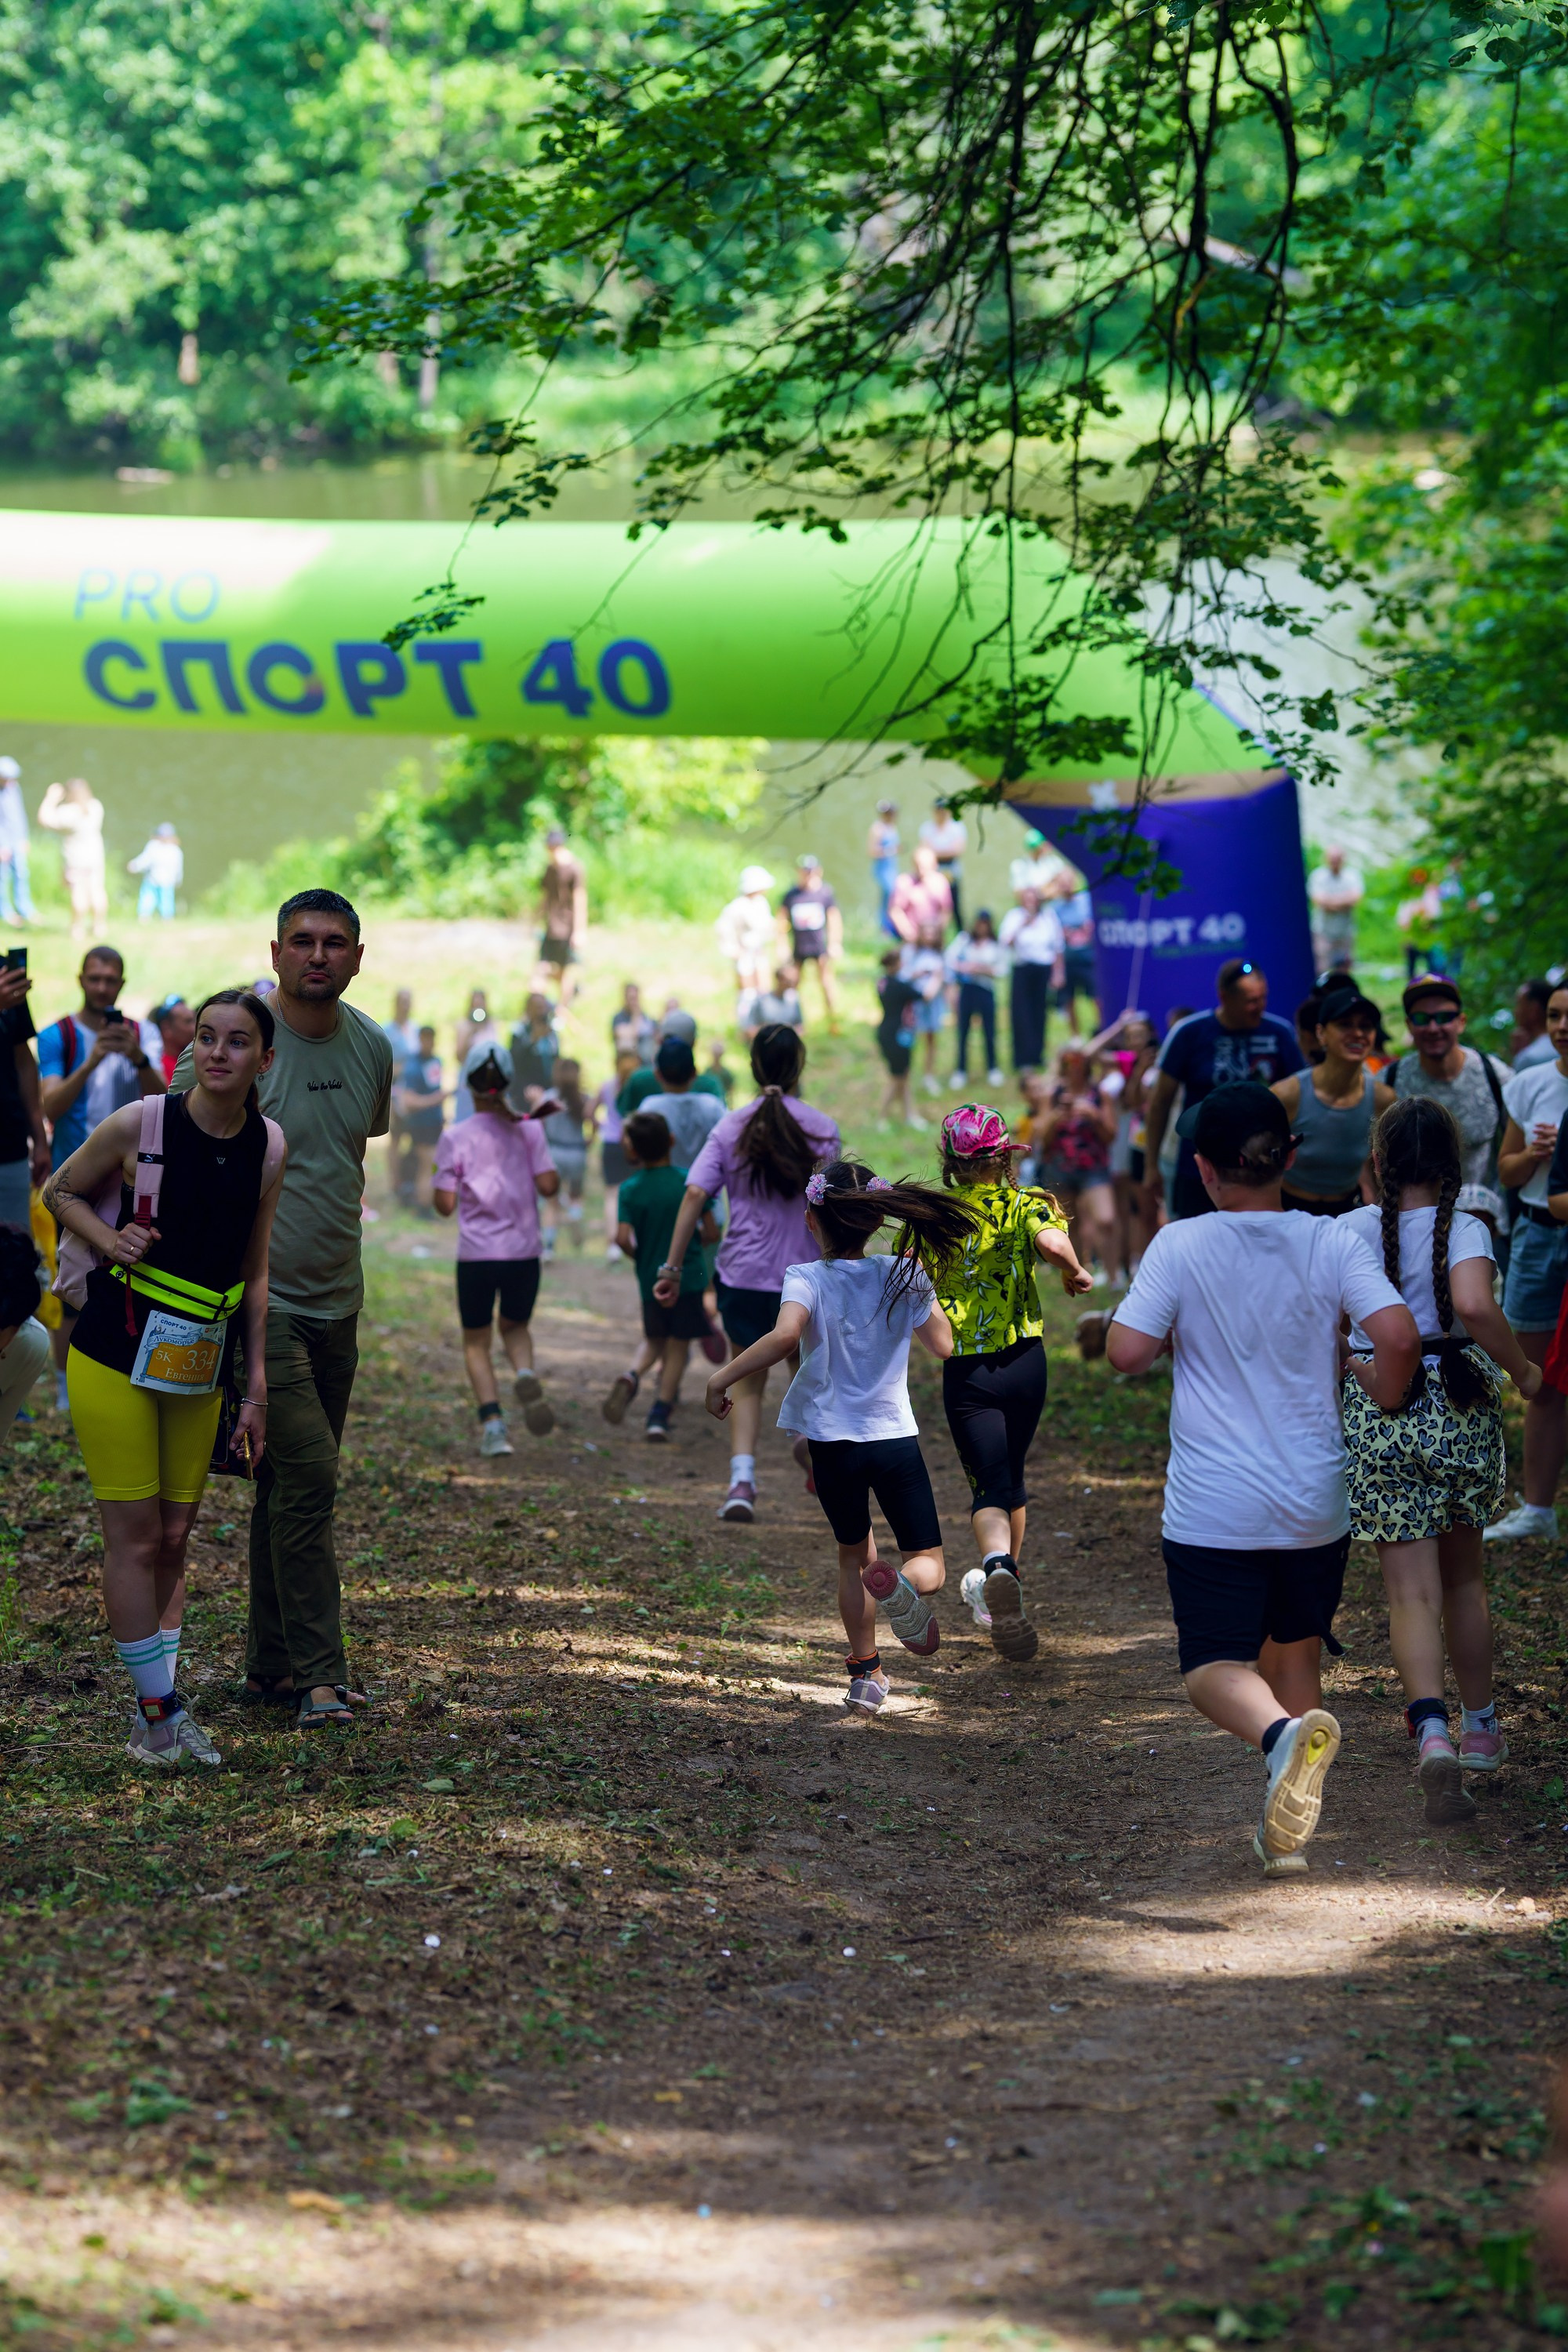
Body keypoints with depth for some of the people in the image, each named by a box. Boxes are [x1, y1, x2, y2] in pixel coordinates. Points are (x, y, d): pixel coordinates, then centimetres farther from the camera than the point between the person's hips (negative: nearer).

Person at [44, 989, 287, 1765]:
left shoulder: (270, 1147, -1)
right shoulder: (138, 1125, -14)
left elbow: (254, 1271, 9)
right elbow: (60, 1191, 4)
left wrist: (257, 1387, 9)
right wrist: (110, 1238, -15)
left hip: (198, 1366, 4)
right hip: (115, 1358, -4)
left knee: (175, 1539, 10)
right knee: (136, 1539, -3)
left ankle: (163, 1716, 18)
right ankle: (159, 1710, 7)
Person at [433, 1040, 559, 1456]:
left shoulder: (455, 1138, -6)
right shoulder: (528, 1130, -2)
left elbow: (445, 1205, -7)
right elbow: (548, 1186, -8)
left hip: (476, 1254, -2)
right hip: (523, 1251, 2)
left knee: (476, 1341, 13)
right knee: (515, 1327, 23)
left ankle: (492, 1421, -5)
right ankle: (526, 1375, -10)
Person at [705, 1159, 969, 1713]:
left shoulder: (807, 1279, -11)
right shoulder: (905, 1277, -3)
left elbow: (786, 1334, -32)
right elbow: (943, 1345, 10)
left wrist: (723, 1378, -23)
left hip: (832, 1442, 0)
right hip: (895, 1438, 0)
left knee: (854, 1554, 24)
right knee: (927, 1563, 6)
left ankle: (866, 1673, 26)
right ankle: (902, 1587, -31)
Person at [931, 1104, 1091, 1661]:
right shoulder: (1024, 1205, -4)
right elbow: (1052, 1243, -25)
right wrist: (1075, 1272, -4)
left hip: (964, 1370, -1)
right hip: (1023, 1360, 1)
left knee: (990, 1485, -5)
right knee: (1011, 1474, 21)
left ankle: (997, 1564, -36)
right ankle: (1002, 1589, 35)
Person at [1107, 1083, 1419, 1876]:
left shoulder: (1180, 1247, -9)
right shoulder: (1331, 1243, -5)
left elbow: (1125, 1352, -12)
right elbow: (1398, 1335, -16)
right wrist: (1383, 1404, 4)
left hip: (1213, 1509, -3)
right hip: (1316, 1504, 3)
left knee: (1215, 1667, -1)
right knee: (1296, 1650, 21)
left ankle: (1282, 1733, -33)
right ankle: (1286, 1832, 22)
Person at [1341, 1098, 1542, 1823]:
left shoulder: (1351, 1231, -3)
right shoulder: (1464, 1230, -9)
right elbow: (1475, 1306, -27)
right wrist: (1522, 1369, -12)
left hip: (1380, 1417, 0)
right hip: (1462, 1410, 0)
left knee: (1411, 1592, -3)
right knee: (1464, 1577, 21)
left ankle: (1433, 1734, -26)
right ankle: (1480, 1728, 33)